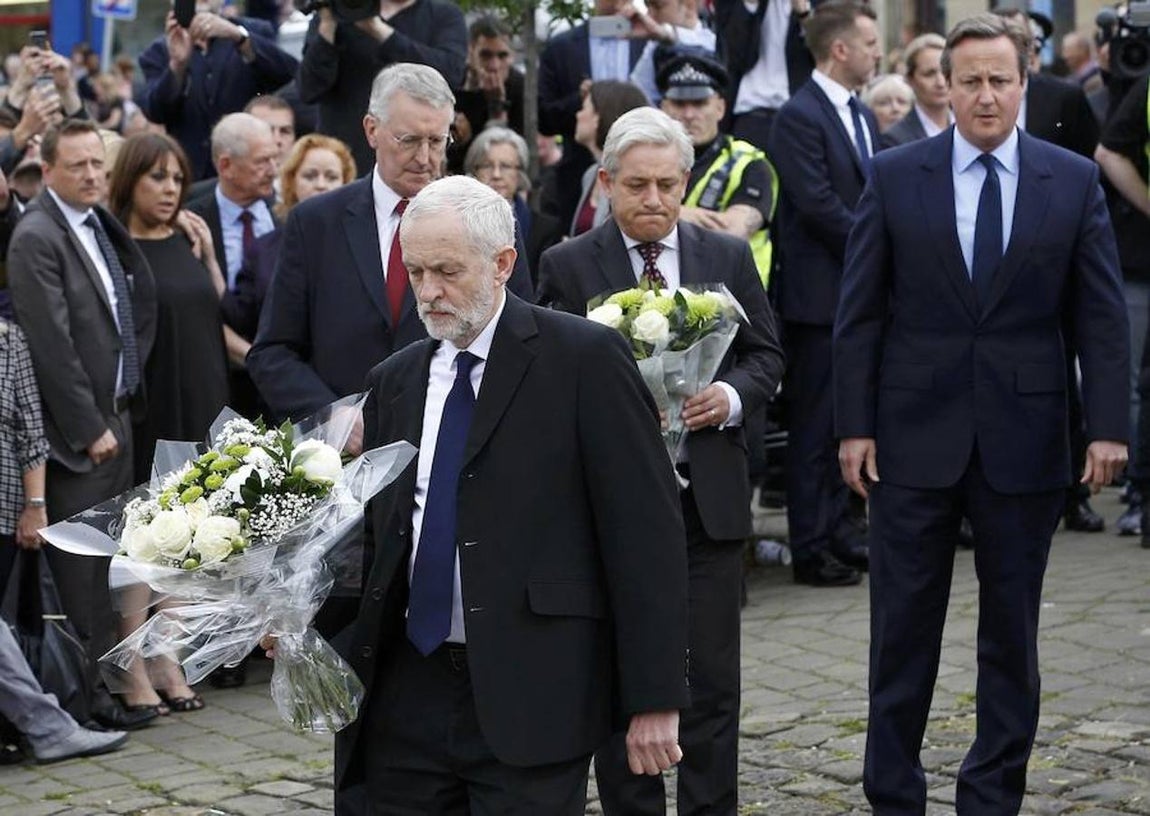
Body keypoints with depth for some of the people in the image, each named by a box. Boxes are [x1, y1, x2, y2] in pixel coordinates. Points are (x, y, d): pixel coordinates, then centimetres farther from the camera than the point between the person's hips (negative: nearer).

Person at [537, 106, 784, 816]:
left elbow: (766, 355, 12)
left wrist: (732, 397, -8)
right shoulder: (569, 267, 1)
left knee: (713, 680, 4)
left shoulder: (729, 257, 8)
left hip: (709, 497, 2)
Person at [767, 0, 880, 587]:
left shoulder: (863, 117, 15)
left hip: (861, 292, 8)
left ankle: (839, 532, 22)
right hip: (819, 293, -8)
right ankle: (812, 549, 3)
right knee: (815, 424, -2)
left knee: (845, 422, 14)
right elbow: (819, 205, -19)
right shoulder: (800, 117, -13)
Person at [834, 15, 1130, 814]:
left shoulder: (1074, 181, 1)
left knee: (1011, 629, 9)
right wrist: (855, 425, -4)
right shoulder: (896, 176, 0)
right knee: (904, 627, 6)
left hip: (1024, 439, 0)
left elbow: (1102, 316, 1)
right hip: (916, 436, 0)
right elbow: (861, 313, 1)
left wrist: (1108, 425, -7)